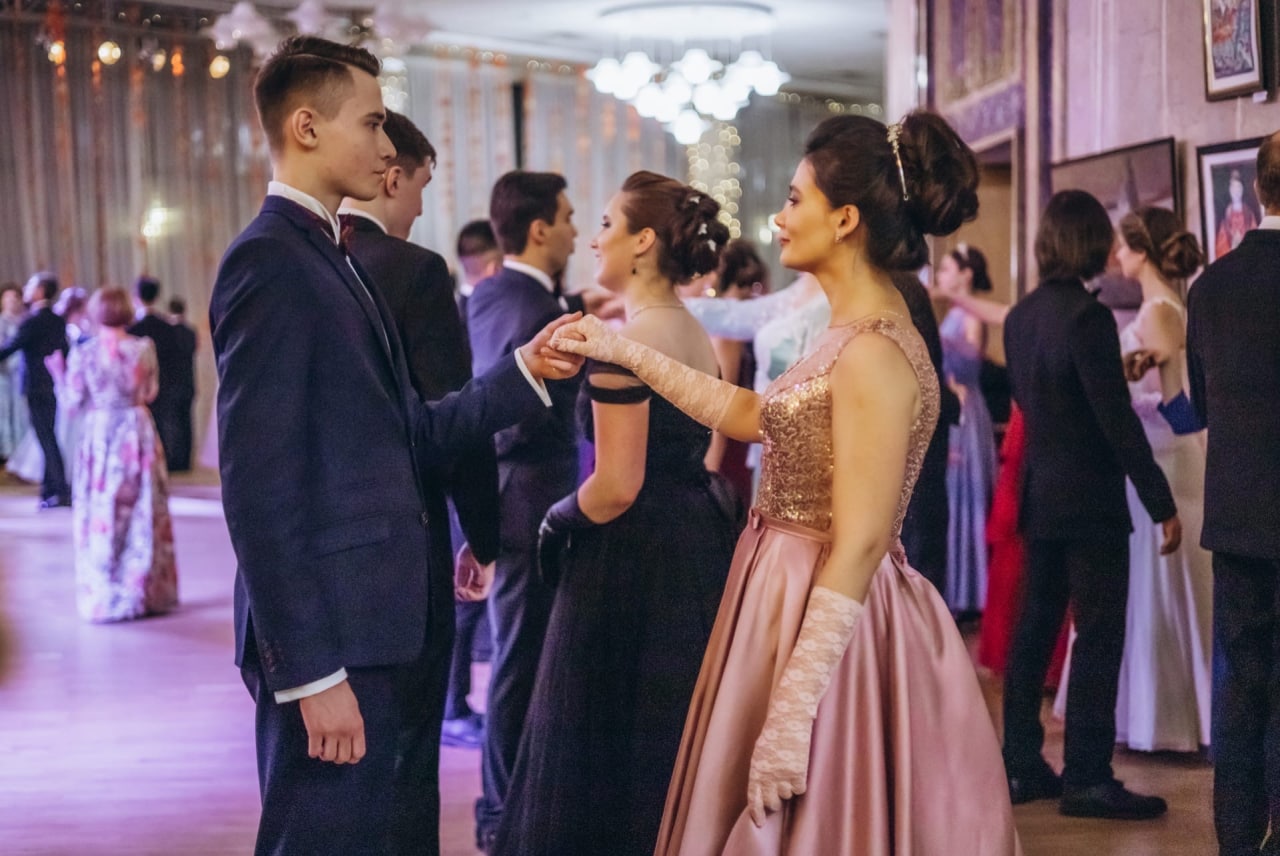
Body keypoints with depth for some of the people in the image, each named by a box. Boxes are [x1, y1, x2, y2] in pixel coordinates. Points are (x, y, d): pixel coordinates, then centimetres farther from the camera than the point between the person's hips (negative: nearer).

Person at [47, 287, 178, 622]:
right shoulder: (144, 348, -5)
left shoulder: (83, 354, -9)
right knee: (142, 513, 11)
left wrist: (59, 374, 11)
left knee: (100, 517, 5)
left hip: (99, 437, -2)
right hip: (137, 433, 2)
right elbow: (149, 393, 5)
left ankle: (105, 597, 8)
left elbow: (71, 405, -4)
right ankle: (146, 591, 18)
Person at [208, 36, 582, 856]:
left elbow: (410, 435, 12)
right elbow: (258, 484, -19)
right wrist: (310, 671, -21)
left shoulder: (337, 258, 16)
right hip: (334, 641, -9)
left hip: (390, 628, 10)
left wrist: (525, 371, 6)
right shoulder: (268, 260, -13)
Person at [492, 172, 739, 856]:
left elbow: (617, 487, -20)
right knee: (679, 744, 16)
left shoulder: (625, 342, -17)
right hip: (698, 551, 9)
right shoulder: (696, 338, 11)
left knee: (606, 753, 2)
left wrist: (559, 520, -4)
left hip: (633, 566, -9)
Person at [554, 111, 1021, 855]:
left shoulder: (873, 354, -20)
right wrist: (629, 353, 24)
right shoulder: (855, 334, 9)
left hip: (828, 627, -9)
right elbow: (754, 415, 23)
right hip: (797, 602, 9)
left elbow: (858, 547, -23)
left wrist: (791, 715, -24)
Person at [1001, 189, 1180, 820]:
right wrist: (1162, 504, -14)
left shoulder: (1019, 317, 6)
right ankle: (1086, 778, 1)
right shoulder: (1088, 317, -17)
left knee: (1034, 629, 13)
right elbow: (1117, 420, -18)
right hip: (1090, 499, -8)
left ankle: (1021, 766, 18)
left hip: (1038, 495, 8)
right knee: (1098, 637, -1)